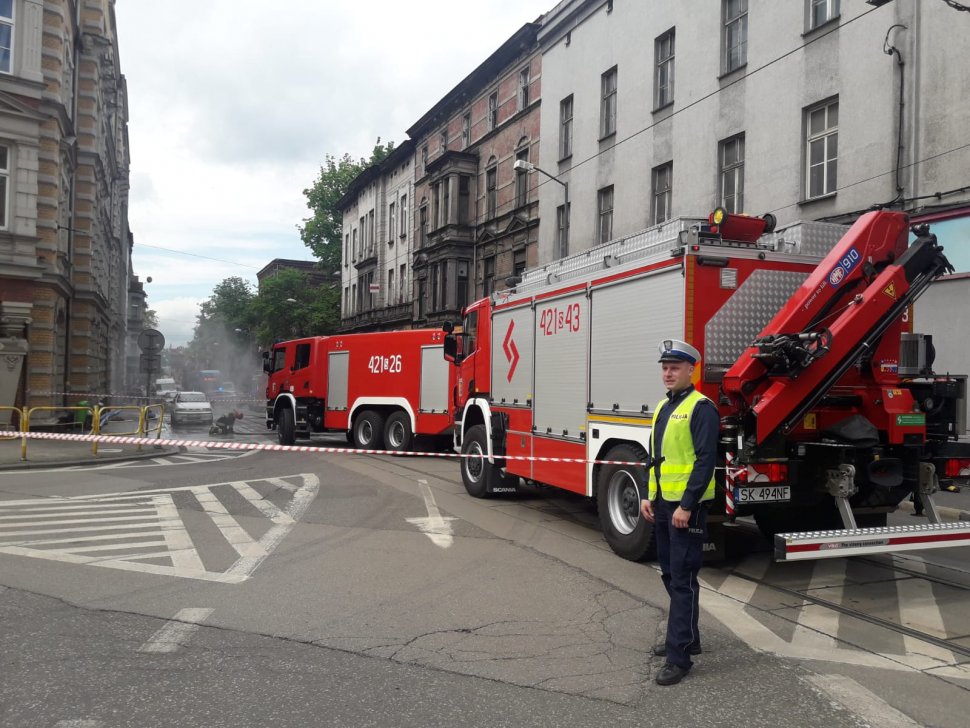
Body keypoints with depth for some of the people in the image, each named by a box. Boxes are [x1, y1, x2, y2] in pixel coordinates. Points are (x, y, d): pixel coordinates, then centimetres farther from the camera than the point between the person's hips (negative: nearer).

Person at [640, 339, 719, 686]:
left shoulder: (701, 408, -12)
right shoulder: (663, 407, 14)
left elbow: (705, 461, -18)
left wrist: (687, 506, -21)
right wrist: (648, 496, 12)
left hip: (686, 506, -9)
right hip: (662, 503, 9)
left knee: (683, 579, -5)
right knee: (670, 574, 17)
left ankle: (679, 655, 1)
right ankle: (686, 635, 31)